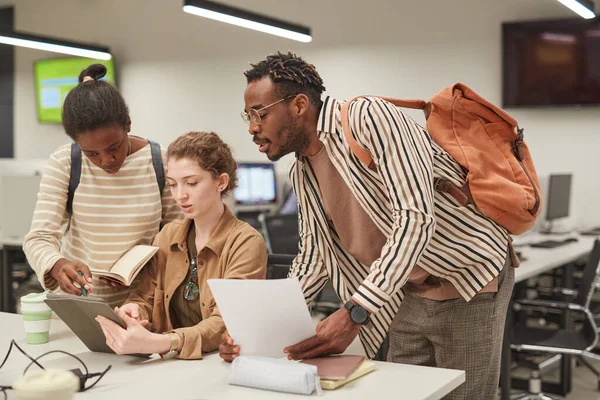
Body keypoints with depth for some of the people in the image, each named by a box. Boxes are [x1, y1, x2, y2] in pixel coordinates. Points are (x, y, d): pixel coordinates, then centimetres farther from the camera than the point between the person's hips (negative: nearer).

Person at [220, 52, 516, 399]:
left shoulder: (369, 118, -22)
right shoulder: (302, 173, 4)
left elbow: (416, 219, -29)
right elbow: (313, 258, 8)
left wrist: (355, 313, -36)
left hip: (471, 279, -7)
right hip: (409, 296, 7)